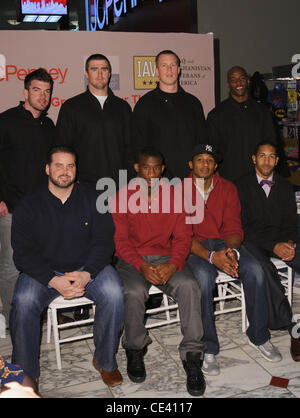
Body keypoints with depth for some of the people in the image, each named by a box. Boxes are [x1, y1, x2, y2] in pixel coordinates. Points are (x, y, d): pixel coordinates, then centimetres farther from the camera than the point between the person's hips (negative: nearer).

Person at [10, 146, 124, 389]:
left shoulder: (93, 200, 3)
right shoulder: (29, 206, 0)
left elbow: (104, 242, -3)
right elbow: (23, 253, -6)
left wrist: (86, 274, -21)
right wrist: (53, 280, -22)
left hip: (88, 267, 1)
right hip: (43, 271, 0)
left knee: (113, 293, -27)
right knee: (23, 301, -28)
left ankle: (105, 361, -4)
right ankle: (26, 374, -8)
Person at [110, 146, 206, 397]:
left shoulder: (174, 196, 5)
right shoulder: (122, 197, 1)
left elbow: (183, 237, 1)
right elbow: (120, 240, -4)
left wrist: (173, 265, -18)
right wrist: (142, 266, -20)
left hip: (166, 257, 1)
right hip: (132, 259, -1)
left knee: (189, 286, -27)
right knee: (134, 292, -31)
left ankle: (192, 357, -15)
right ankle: (135, 350, -3)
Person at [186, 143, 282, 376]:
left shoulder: (228, 188, 6)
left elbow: (234, 228, -1)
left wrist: (231, 250, -25)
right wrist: (211, 256, -27)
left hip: (225, 243, 3)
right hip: (195, 248, -3)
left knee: (255, 271, -24)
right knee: (203, 277, -35)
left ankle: (259, 336, -2)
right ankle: (208, 348, -18)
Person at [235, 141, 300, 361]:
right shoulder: (242, 185, 2)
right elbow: (243, 226, -6)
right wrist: (273, 246, -17)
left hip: (282, 240, 4)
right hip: (253, 241, -3)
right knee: (265, 269, -35)